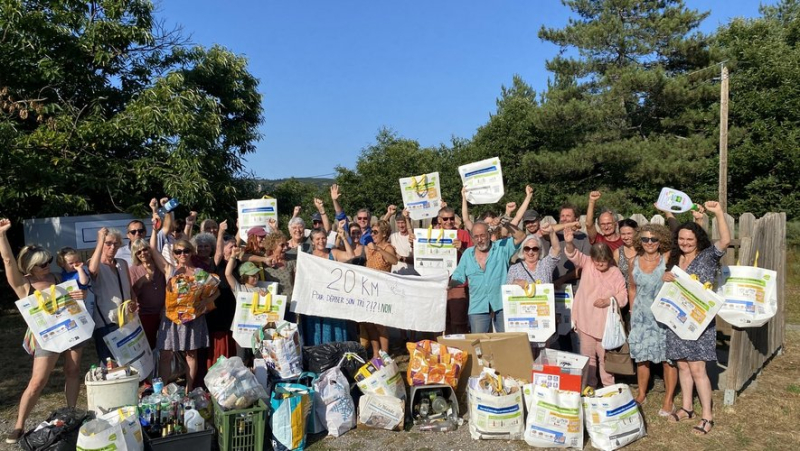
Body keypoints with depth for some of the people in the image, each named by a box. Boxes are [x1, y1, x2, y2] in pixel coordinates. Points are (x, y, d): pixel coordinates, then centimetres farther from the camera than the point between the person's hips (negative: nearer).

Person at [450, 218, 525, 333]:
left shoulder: (502, 247, 3)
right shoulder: (467, 254, 9)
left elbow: (521, 237, -5)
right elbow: (457, 278, 9)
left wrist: (508, 226, -20)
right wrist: (446, 282, -10)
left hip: (502, 305, -1)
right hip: (478, 308, 1)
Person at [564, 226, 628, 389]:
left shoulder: (616, 273, -3)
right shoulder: (587, 264, -3)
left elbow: (623, 297, -2)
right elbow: (574, 255, -21)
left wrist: (608, 301, -20)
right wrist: (569, 243, -41)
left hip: (606, 323, 0)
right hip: (586, 321, 0)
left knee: (605, 357, 11)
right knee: (587, 356, 11)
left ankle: (608, 388, 25)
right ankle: (589, 386, 25)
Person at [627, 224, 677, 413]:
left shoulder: (668, 259, -5)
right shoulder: (635, 262, 5)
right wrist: (633, 311, 13)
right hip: (641, 316, 3)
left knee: (668, 358, 2)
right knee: (641, 356, 11)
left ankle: (668, 399, 16)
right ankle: (641, 394, 28)